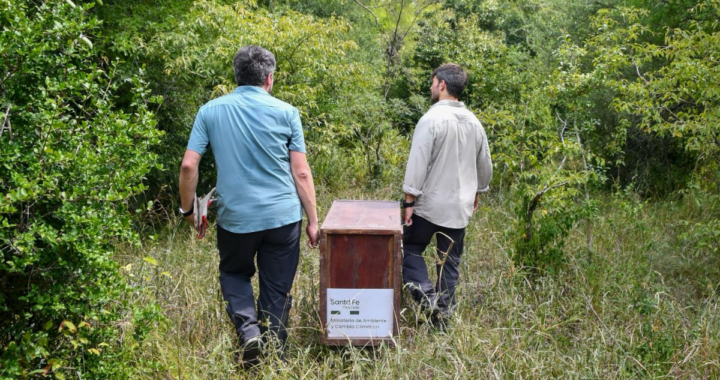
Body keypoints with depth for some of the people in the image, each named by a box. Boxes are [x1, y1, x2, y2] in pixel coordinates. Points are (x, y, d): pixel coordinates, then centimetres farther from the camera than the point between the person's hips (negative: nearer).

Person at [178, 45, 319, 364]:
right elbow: (301, 173, -3)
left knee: (234, 274, 25)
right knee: (277, 290, 13)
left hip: (235, 218, 1)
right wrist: (313, 221, 4)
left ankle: (248, 329, 3)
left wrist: (187, 209, 11)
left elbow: (188, 166, -3)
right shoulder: (285, 112, -2)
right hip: (283, 216, 0)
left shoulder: (210, 111, 1)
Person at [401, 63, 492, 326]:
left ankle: (426, 294, -6)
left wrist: (409, 201, -12)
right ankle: (443, 313, 17)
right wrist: (476, 193, 29)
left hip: (429, 205, -5)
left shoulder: (431, 119, -14)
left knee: (411, 249, 12)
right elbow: (485, 166, 15)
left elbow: (417, 164, -17)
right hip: (460, 206, 5)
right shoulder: (474, 123, 6)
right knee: (450, 262, 12)